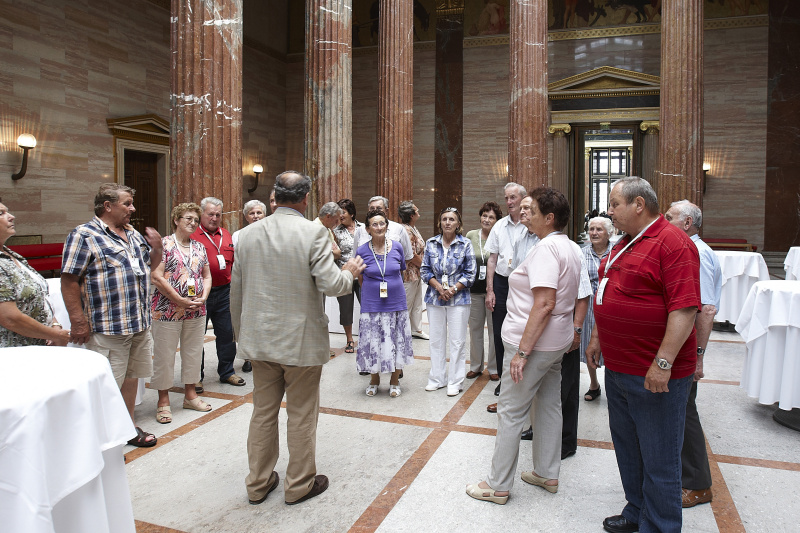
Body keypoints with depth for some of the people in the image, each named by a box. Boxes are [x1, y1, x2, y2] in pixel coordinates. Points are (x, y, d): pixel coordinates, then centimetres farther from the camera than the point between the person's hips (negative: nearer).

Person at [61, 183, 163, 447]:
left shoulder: (133, 234, 15)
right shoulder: (84, 235, -9)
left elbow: (148, 267, 25)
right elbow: (69, 280, -13)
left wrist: (157, 248, 5)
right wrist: (78, 321, -17)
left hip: (140, 325, 8)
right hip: (108, 328, -8)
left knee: (131, 376, 18)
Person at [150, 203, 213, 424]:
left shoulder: (199, 247, 12)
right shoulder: (164, 244, -5)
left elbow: (207, 276, 15)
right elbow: (157, 277, -12)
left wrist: (203, 297, -4)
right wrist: (181, 300, -15)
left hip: (197, 312, 6)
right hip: (167, 311, -5)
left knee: (193, 353, 13)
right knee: (165, 355, 3)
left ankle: (190, 394, 27)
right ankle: (163, 400, 15)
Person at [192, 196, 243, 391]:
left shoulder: (226, 235, 12)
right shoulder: (192, 236, -5)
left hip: (224, 291, 5)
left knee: (227, 333, 11)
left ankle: (226, 372, 26)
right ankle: (196, 376, 19)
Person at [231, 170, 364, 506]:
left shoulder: (248, 234, 1)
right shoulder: (313, 233, -15)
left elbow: (236, 291, 7)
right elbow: (331, 285, -20)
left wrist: (241, 333, 18)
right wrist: (349, 273, 2)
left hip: (260, 339, 5)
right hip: (301, 340, -5)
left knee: (263, 412, 17)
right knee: (301, 416, 10)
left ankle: (258, 484, 31)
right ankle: (300, 484, 26)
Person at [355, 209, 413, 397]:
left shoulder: (397, 247, -1)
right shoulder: (362, 251, -5)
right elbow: (361, 279, 8)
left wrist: (392, 288, 10)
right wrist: (375, 291, 8)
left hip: (396, 303, 1)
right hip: (372, 305, -1)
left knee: (396, 342, 8)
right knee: (373, 343, 6)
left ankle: (394, 381, 26)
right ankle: (374, 380, 28)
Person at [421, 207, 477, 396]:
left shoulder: (465, 244, -3)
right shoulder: (431, 243, 4)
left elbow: (470, 273, -3)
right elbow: (425, 270, 5)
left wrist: (452, 290, -13)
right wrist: (439, 287, -10)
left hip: (458, 299, -2)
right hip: (435, 298, 3)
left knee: (457, 341, 2)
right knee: (436, 340, 10)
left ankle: (455, 381, 14)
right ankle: (437, 378, 24)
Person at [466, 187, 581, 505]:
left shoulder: (546, 249, -20)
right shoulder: (571, 248, 11)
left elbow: (545, 303, -28)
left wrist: (522, 351, -27)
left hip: (535, 343, -10)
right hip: (557, 341, 10)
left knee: (510, 413, 0)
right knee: (549, 406, 18)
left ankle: (498, 486, 11)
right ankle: (547, 475, 31)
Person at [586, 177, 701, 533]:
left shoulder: (672, 243, -16)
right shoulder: (624, 244, 13)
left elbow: (685, 308, -22)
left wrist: (663, 362, -25)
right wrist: (597, 338, 19)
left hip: (654, 375, -9)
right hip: (617, 368, 9)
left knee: (659, 460, 5)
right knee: (627, 447, 21)